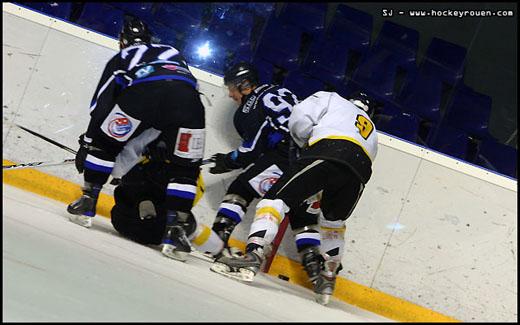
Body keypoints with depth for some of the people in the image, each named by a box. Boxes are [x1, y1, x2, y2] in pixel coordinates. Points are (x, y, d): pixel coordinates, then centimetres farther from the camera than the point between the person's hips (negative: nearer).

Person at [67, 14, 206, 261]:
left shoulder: (121, 58, 36)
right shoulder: (173, 53, 43)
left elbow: (101, 103, 28)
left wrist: (86, 142, 32)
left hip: (143, 90, -1)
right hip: (187, 95, 2)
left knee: (106, 143, 22)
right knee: (185, 168, 15)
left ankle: (87, 203, 22)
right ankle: (174, 230, 4)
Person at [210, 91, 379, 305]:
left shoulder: (331, 99, 30)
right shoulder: (371, 130, 44)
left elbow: (299, 118, 13)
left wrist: (308, 146, 29)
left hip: (328, 153, -5)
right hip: (361, 170, 5)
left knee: (277, 198, -4)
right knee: (333, 221, 28)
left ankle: (253, 256, -24)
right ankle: (327, 282, 30)